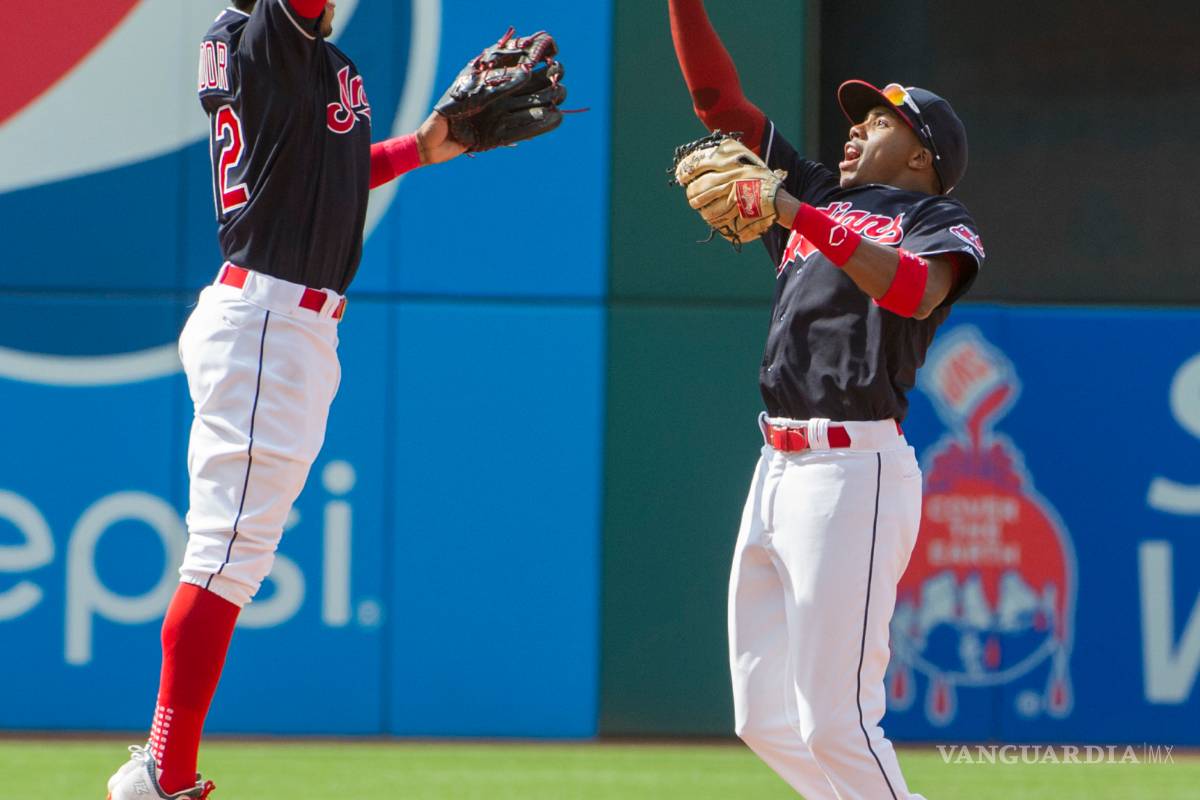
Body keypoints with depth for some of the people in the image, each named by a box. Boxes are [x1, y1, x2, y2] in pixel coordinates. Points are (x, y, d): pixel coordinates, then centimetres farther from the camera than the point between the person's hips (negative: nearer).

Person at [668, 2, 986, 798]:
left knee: (837, 725, -13)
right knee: (766, 719, 9)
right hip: (778, 471, 8)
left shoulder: (941, 221, 0)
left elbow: (915, 291, -23)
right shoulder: (818, 194, 20)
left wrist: (792, 212, -26)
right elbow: (718, 96, 18)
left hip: (855, 473, -8)